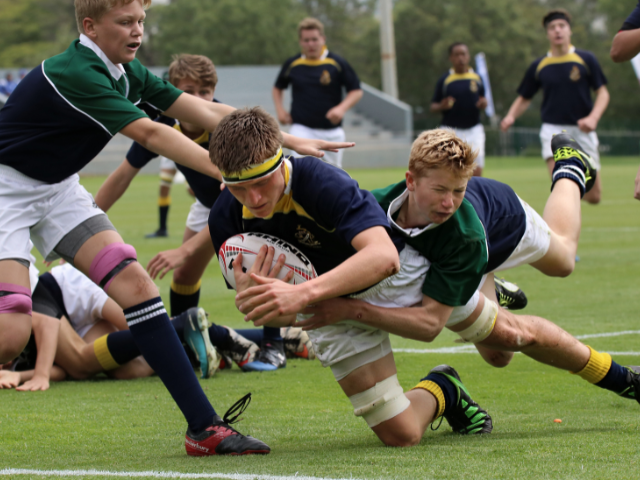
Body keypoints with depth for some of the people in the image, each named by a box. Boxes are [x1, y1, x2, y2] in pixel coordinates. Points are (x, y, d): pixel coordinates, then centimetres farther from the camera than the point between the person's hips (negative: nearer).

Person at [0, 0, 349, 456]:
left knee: (133, 282, -8)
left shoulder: (128, 73, 3)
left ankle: (203, 425, -8)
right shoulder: (75, 73, -25)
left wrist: (290, 140, -8)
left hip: (58, 188, 8)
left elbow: (206, 112, 0)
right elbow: (149, 133, -29)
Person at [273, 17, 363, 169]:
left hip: (331, 130, 1)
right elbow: (277, 88, 20)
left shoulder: (337, 63, -2)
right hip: (301, 127, 0)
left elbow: (356, 91, 1)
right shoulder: (292, 65, 3)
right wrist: (280, 110, 4)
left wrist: (342, 108, -16)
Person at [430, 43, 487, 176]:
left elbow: (483, 100, 17)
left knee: (476, 171, -8)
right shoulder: (444, 80, 0)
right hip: (451, 130, -1)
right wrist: (442, 106, -19)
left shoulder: (477, 78, 6)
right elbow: (433, 106, 3)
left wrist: (484, 104, -7)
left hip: (474, 129, 1)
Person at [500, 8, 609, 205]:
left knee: (593, 196, 4)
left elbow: (603, 93, 1)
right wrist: (511, 116, -6)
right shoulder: (539, 66, 5)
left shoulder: (586, 59, 0)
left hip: (582, 130, 0)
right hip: (553, 129, 0)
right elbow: (524, 98, 15)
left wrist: (593, 117, -17)